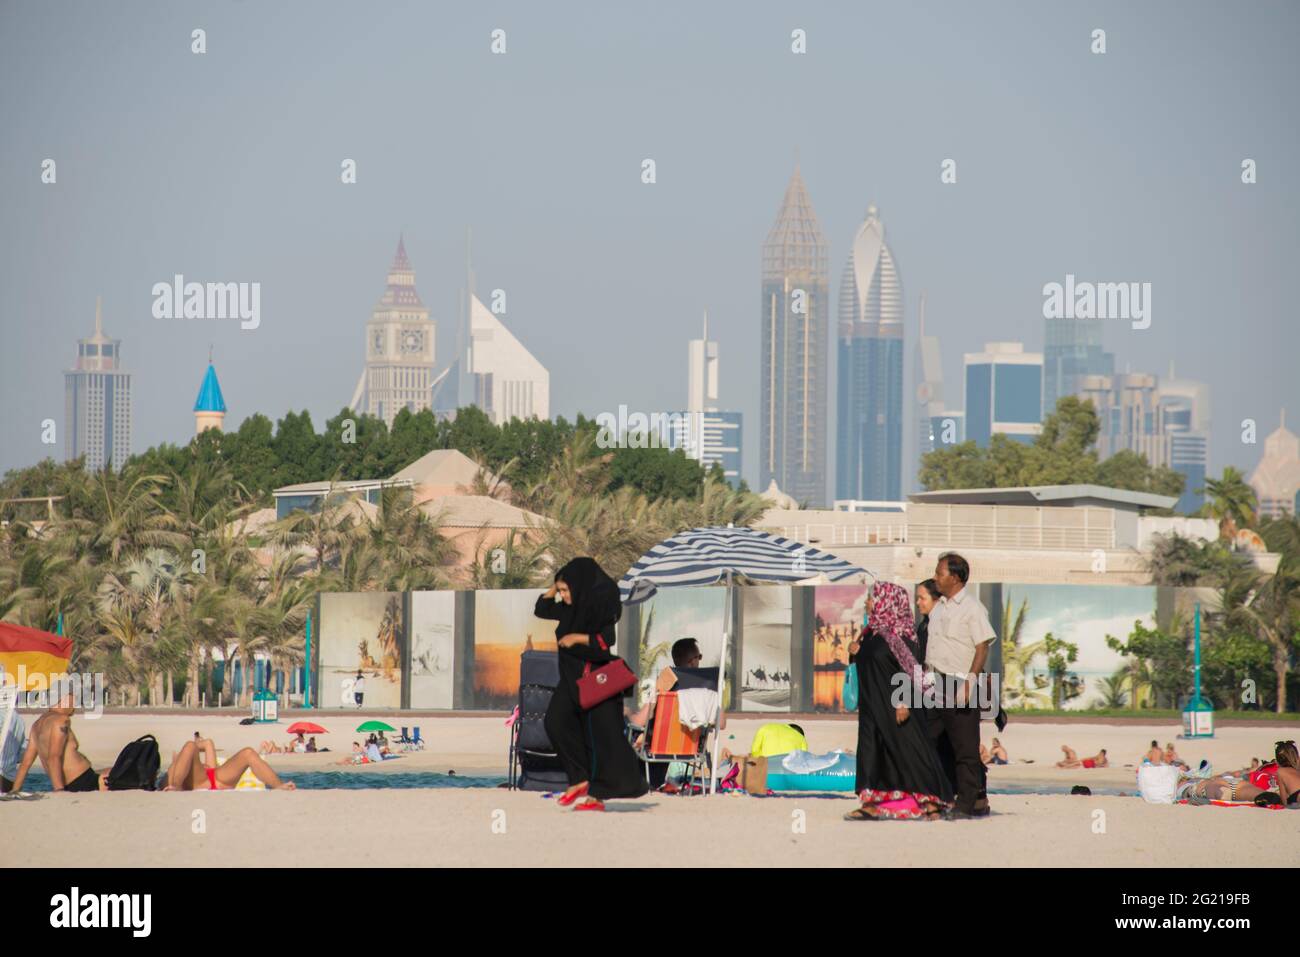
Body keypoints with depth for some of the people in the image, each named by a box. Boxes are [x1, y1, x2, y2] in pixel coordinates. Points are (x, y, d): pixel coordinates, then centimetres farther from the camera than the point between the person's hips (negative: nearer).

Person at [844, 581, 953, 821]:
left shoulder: (900, 633, -15)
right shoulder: (872, 632, 11)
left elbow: (910, 668, -19)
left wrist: (904, 702, -25)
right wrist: (855, 652, 0)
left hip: (894, 705, -9)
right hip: (873, 705, 9)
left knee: (908, 748, -5)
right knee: (871, 750, 7)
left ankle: (930, 801, 0)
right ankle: (870, 804, 9)